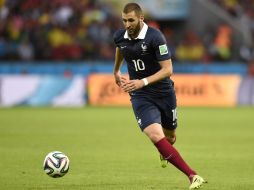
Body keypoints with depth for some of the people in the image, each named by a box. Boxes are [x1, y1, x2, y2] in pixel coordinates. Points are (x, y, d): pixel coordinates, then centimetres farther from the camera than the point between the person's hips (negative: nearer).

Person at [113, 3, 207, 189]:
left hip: (164, 92, -1)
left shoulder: (155, 37, -20)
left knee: (169, 137, 17)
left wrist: (143, 82, -31)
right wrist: (116, 70, 37)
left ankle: (165, 152, 58)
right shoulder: (120, 37, -5)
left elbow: (167, 69, -20)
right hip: (141, 97, 2)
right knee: (156, 136, -22)